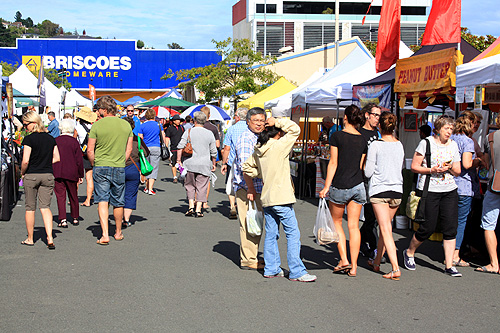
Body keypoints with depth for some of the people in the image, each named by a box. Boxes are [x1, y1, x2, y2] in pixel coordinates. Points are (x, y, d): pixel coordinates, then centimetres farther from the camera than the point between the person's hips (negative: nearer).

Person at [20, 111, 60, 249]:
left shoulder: (29, 139, -12)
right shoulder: (50, 138, 5)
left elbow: (25, 161, -17)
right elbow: (57, 158, 7)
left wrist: (22, 172, -1)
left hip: (31, 175, -4)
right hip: (48, 175, 4)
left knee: (30, 208, 10)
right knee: (45, 207, 5)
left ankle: (30, 239, 20)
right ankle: (50, 238, -11)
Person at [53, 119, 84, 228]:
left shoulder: (55, 141, -1)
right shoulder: (74, 141, -3)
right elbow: (79, 160, -2)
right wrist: (80, 175, 7)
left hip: (57, 173, 0)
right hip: (71, 173, 0)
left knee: (60, 196, 0)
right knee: (73, 196, 14)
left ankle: (63, 220, -10)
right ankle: (75, 218, 25)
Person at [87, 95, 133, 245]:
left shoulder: (97, 125, -8)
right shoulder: (126, 125, 3)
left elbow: (90, 150, -5)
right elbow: (129, 149, 9)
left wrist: (94, 165, 9)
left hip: (101, 167, -3)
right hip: (120, 169, 3)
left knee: (102, 201, -1)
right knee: (118, 202, 14)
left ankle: (105, 235, -12)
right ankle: (118, 232, 29)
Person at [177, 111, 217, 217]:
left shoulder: (188, 132, 0)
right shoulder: (209, 134, 3)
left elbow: (180, 147, -4)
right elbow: (213, 152, 7)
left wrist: (179, 160, 3)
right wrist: (213, 164, 18)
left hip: (190, 164, 0)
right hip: (204, 164, 0)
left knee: (190, 185, 14)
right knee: (201, 187, 4)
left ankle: (191, 206, 5)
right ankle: (198, 209, 1)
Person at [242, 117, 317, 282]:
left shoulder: (258, 151, 8)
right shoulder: (279, 146, -14)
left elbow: (247, 167, 18)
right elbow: (295, 129, -12)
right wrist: (277, 122, -5)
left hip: (266, 199, 8)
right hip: (281, 199, -8)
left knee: (271, 234, 14)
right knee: (293, 234, -3)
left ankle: (271, 268, 19)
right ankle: (297, 272, -3)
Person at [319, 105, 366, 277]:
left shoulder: (337, 136, -7)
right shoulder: (362, 140, 6)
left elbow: (333, 163, -9)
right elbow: (360, 166, 9)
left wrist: (326, 187, -6)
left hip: (340, 186, -4)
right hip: (358, 186, 4)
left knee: (336, 222, 14)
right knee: (354, 226, 6)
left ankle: (344, 260, 5)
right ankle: (353, 267, 7)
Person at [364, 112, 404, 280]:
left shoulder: (375, 145, -10)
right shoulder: (399, 145, 5)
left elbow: (368, 172, -9)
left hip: (379, 190, -5)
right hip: (397, 190, 5)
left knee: (386, 230, -6)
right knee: (385, 227, 18)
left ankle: (395, 268, -15)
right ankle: (377, 261, 31)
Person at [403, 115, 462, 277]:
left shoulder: (453, 145, 11)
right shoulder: (426, 143, -4)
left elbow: (458, 171, 14)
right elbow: (414, 166, -4)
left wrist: (450, 168, -8)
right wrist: (431, 170, -17)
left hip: (449, 191, 5)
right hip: (429, 190, -5)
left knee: (450, 227, -2)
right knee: (428, 227, -3)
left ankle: (449, 265, 3)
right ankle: (409, 253, 23)